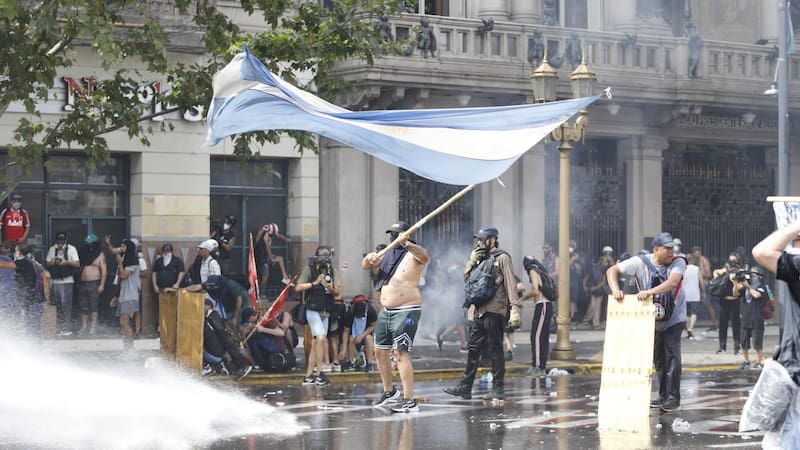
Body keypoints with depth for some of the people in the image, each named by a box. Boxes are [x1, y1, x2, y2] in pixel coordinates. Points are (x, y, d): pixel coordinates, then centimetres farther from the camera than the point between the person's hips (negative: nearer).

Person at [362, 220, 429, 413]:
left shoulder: (413, 254, -8)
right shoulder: (387, 254, 15)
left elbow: (423, 255, -31)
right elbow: (366, 266, 14)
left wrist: (406, 243, -50)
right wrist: (369, 259, -11)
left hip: (406, 311, -8)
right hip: (386, 311, 9)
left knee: (401, 353, -16)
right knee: (380, 351, 16)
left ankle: (409, 401, -18)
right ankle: (389, 391, 35)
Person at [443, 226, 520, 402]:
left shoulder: (502, 258, -4)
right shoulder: (481, 258, 19)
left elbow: (510, 283, -12)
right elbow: (467, 279, 15)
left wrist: (515, 307, -21)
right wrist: (472, 262, 0)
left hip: (494, 311, -8)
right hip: (478, 311, 8)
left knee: (495, 350, -4)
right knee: (473, 349, 8)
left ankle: (498, 388, 1)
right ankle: (465, 387, 11)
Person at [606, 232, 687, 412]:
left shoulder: (678, 263, -19)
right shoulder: (641, 263, -14)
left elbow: (673, 282, -38)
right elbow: (612, 271, -13)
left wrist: (650, 292, -49)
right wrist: (615, 289, -32)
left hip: (674, 318, -3)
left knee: (672, 355, -12)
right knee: (658, 357, 11)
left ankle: (673, 397, -7)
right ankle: (663, 396, 22)